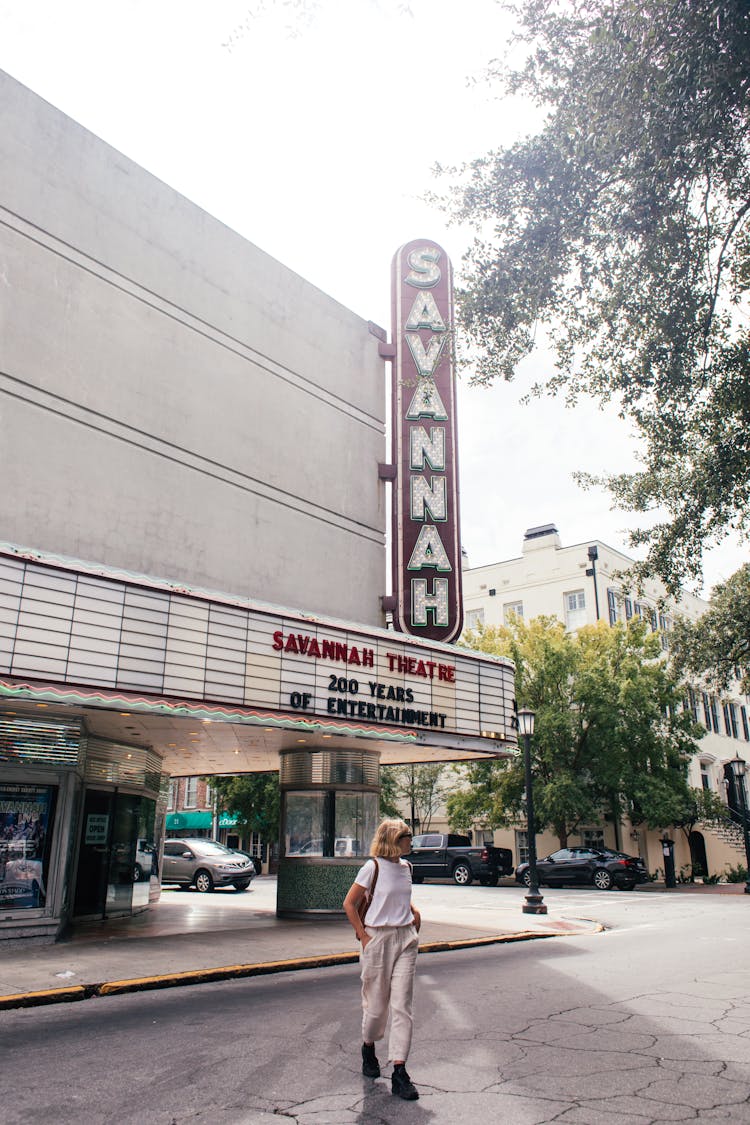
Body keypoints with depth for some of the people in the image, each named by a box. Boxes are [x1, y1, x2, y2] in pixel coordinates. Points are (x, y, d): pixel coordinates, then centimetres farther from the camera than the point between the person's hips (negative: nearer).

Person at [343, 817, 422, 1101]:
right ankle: (368, 1048, 37)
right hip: (378, 938, -4)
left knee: (401, 1005, -1)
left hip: (406, 938, 4)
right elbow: (349, 904, -5)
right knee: (376, 1003, 8)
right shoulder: (373, 867, -10)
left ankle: (399, 1072, 3)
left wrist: (413, 910, 7)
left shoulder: (406, 867, 7)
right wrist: (364, 936, -9)